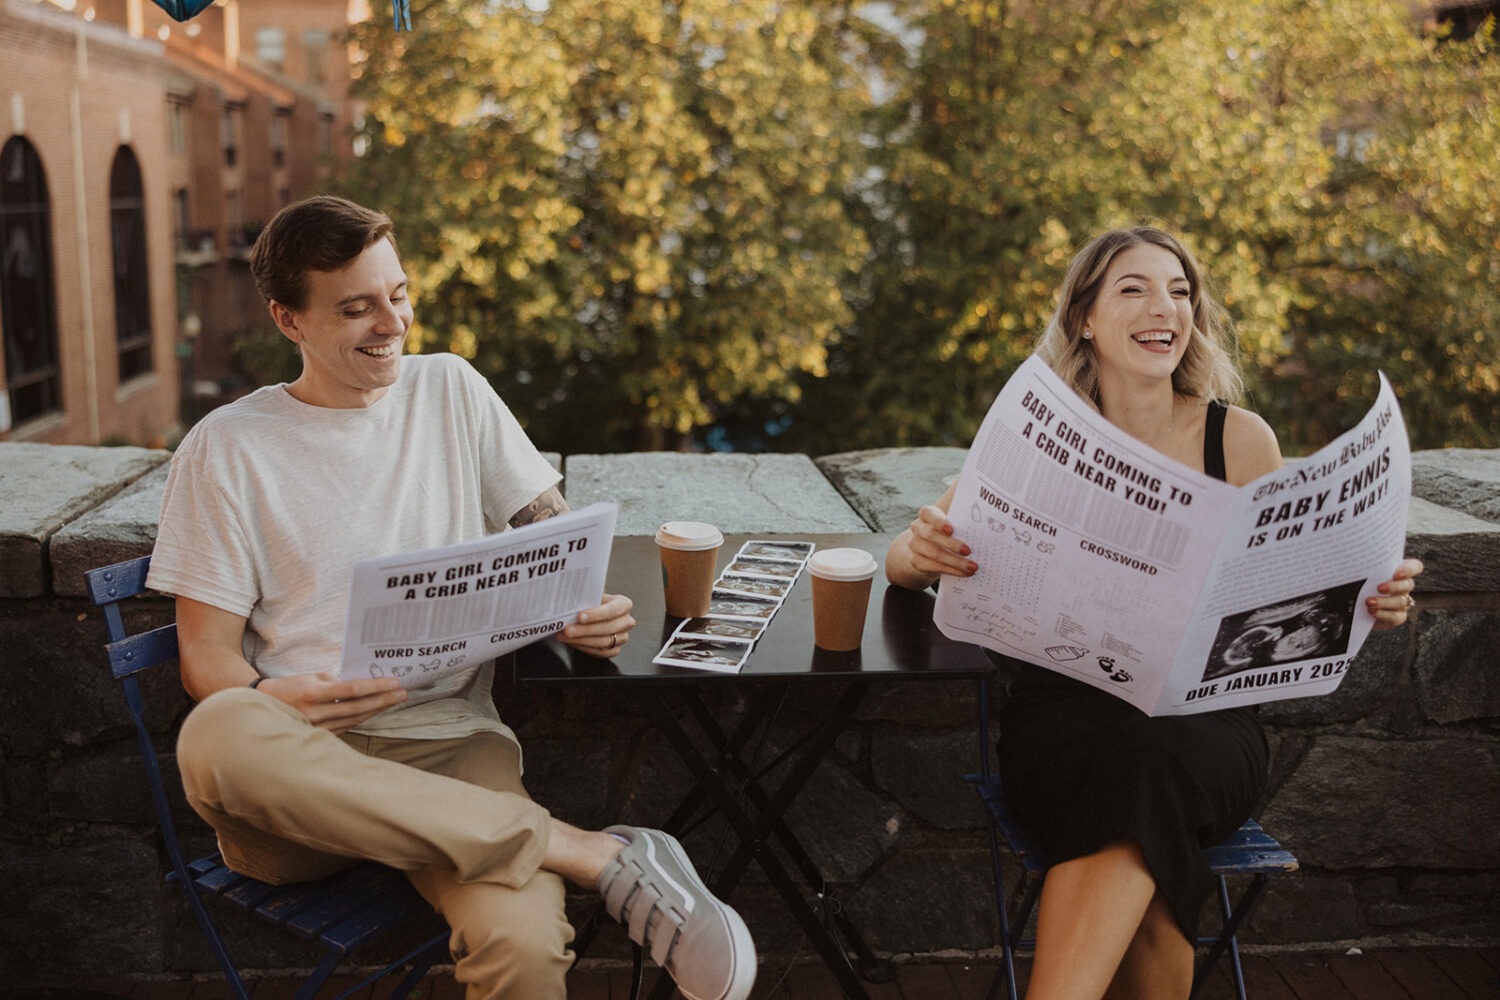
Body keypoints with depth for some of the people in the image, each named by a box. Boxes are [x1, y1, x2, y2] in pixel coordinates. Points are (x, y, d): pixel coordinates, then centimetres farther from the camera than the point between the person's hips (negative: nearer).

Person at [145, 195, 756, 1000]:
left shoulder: (450, 390, 14)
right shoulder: (226, 449, 5)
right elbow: (207, 654, 3)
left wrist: (586, 607, -8)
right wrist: (271, 701, -22)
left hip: (450, 740, -1)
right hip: (303, 757, 1)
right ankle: (597, 854, -30)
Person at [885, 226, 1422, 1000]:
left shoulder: (1241, 440, 4)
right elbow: (904, 561, 1)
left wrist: (1369, 604, -10)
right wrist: (925, 550, -24)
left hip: (1207, 725, 1)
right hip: (1062, 721, 0)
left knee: (1154, 759, -35)